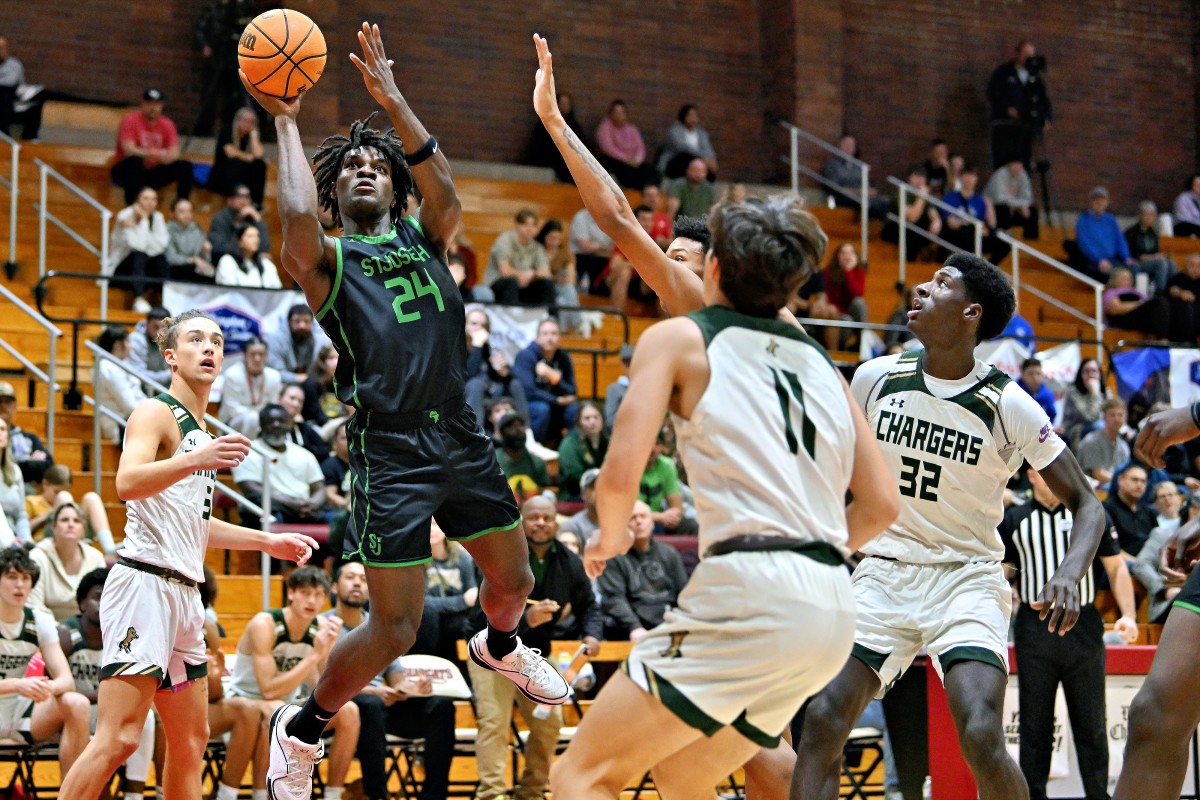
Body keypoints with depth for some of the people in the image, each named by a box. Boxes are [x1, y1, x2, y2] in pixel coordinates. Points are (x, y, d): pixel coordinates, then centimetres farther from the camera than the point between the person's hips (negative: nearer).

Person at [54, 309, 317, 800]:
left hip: (183, 592, 10)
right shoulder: (156, 413, -5)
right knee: (118, 738, -18)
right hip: (144, 581, -10)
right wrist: (194, 461, -40)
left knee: (191, 739, 12)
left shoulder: (201, 431, 22)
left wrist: (267, 542, 30)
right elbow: (127, 484, -25)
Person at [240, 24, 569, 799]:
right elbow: (298, 219, -22)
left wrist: (393, 99, -11)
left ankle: (499, 646, 56)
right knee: (394, 631, -7)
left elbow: (445, 193, -9)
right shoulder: (327, 260, 1)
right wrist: (287, 124, -9)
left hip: (462, 437, 5)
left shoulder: (424, 239, 13)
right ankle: (300, 730, 15)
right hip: (392, 453, -5)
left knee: (514, 581, 21)